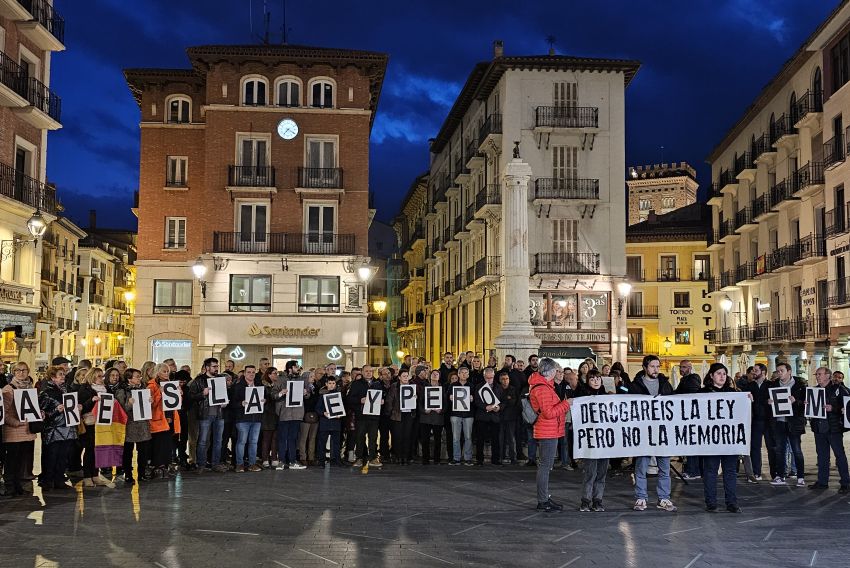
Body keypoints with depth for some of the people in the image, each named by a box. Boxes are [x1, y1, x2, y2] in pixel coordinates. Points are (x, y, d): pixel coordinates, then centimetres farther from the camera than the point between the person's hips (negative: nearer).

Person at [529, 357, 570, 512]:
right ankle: (543, 501, -1)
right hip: (547, 432, -11)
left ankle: (545, 497, 24)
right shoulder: (542, 389, -20)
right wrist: (566, 404, -16)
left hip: (549, 432, 11)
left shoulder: (543, 385, 13)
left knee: (546, 465, 16)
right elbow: (549, 413, -23)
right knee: (545, 466, -6)